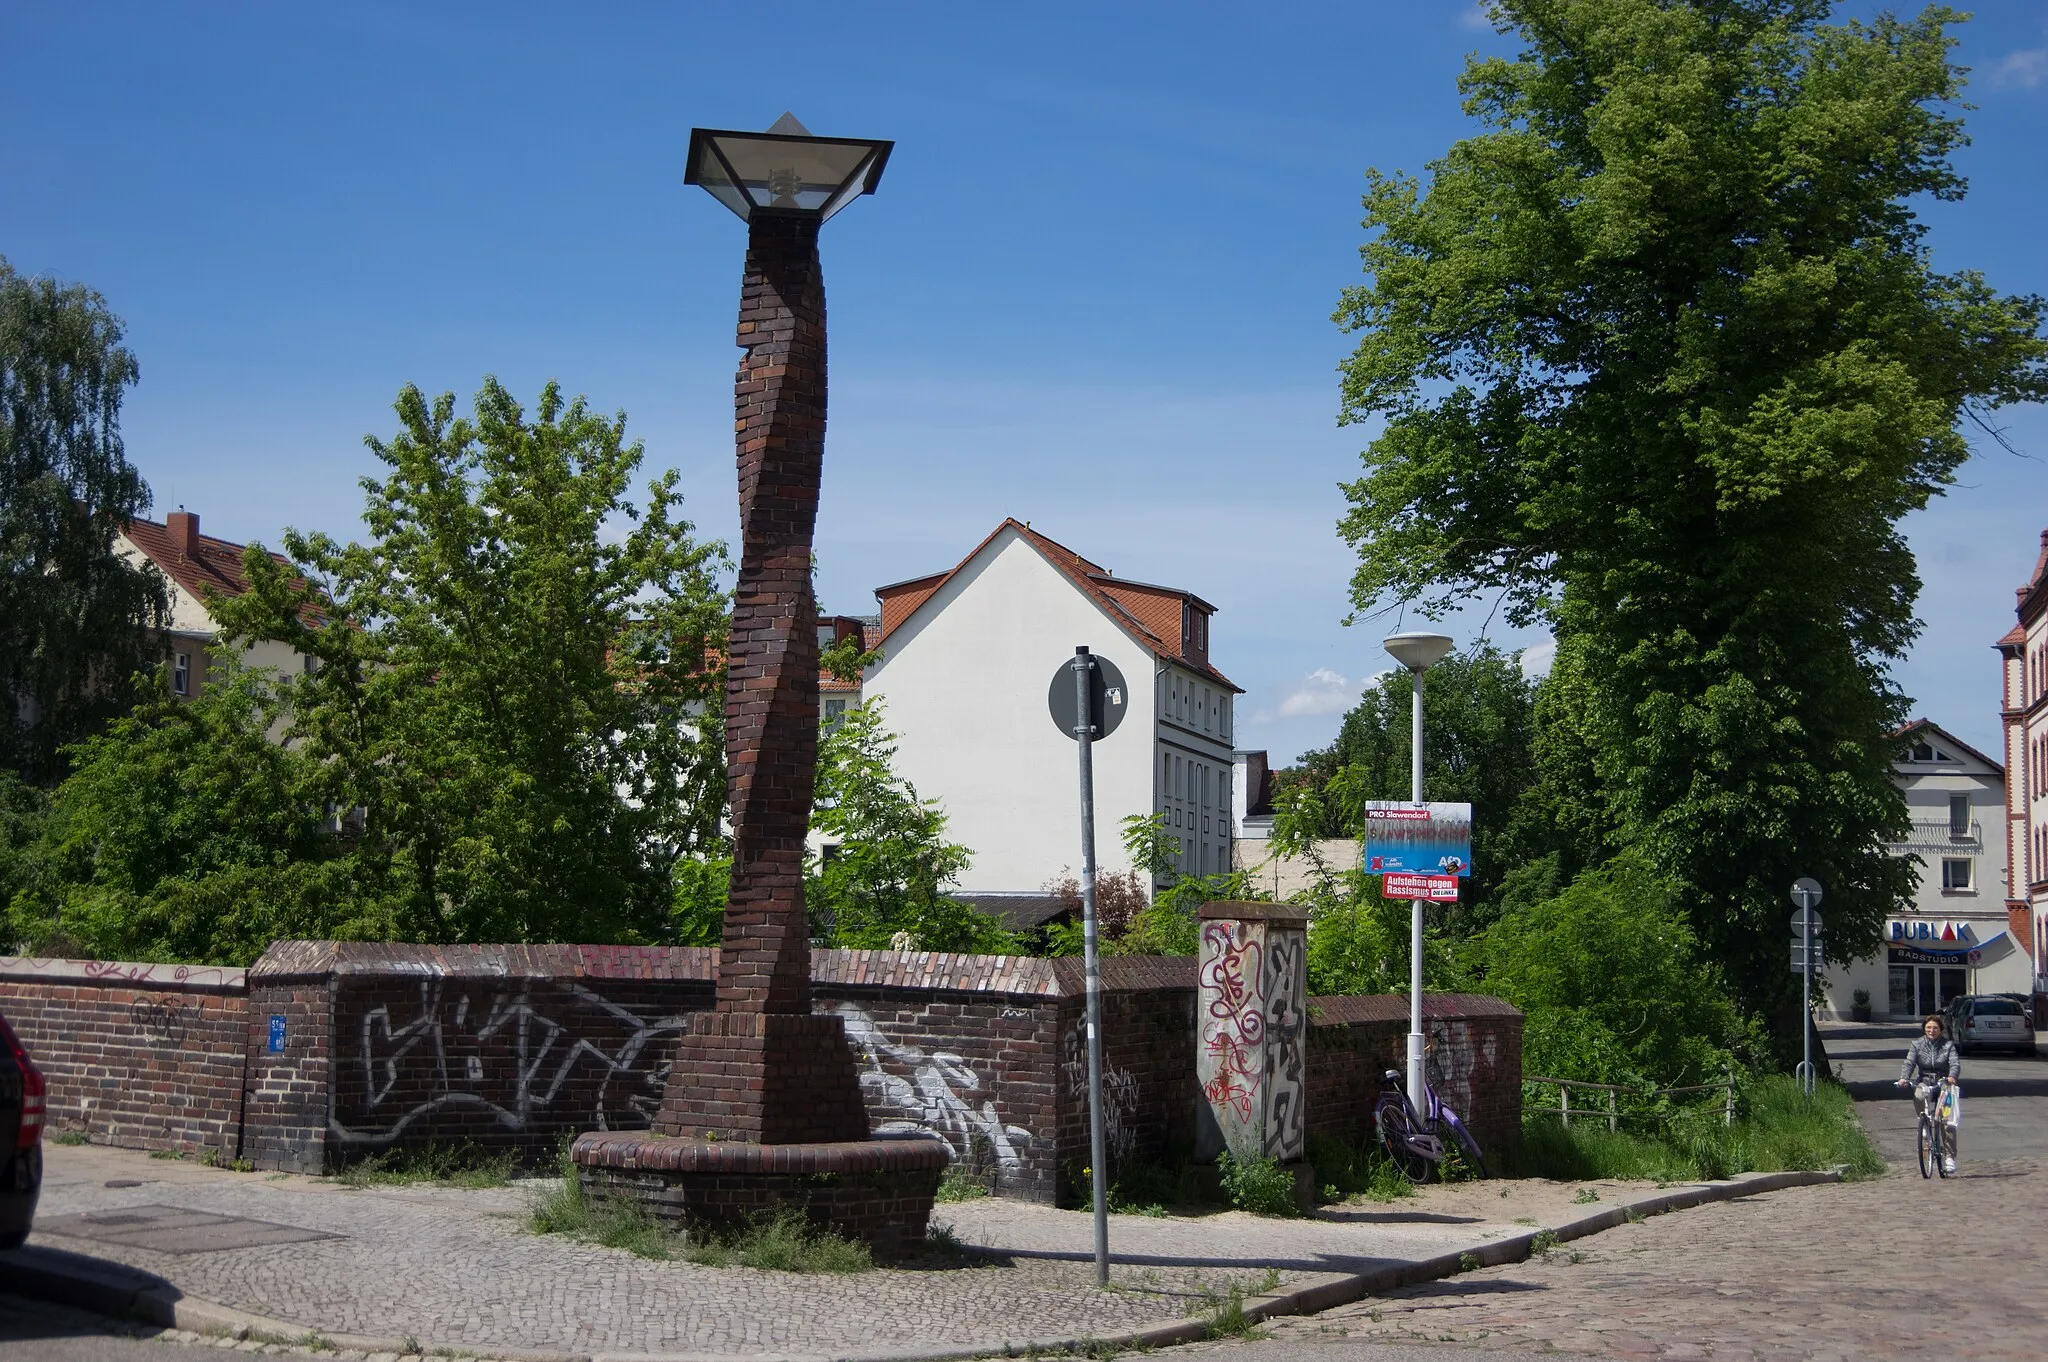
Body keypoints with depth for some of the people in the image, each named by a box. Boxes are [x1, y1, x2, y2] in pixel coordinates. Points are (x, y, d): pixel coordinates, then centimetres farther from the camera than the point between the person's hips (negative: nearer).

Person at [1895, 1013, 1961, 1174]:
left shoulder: (1948, 1045, 3)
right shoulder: (1917, 1045, 6)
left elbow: (1955, 1063, -10)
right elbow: (1909, 1063, -6)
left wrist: (1952, 1076, -33)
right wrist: (1903, 1078, -26)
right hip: (1924, 1082, 1)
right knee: (1918, 1096, -36)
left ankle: (1949, 1157, -7)